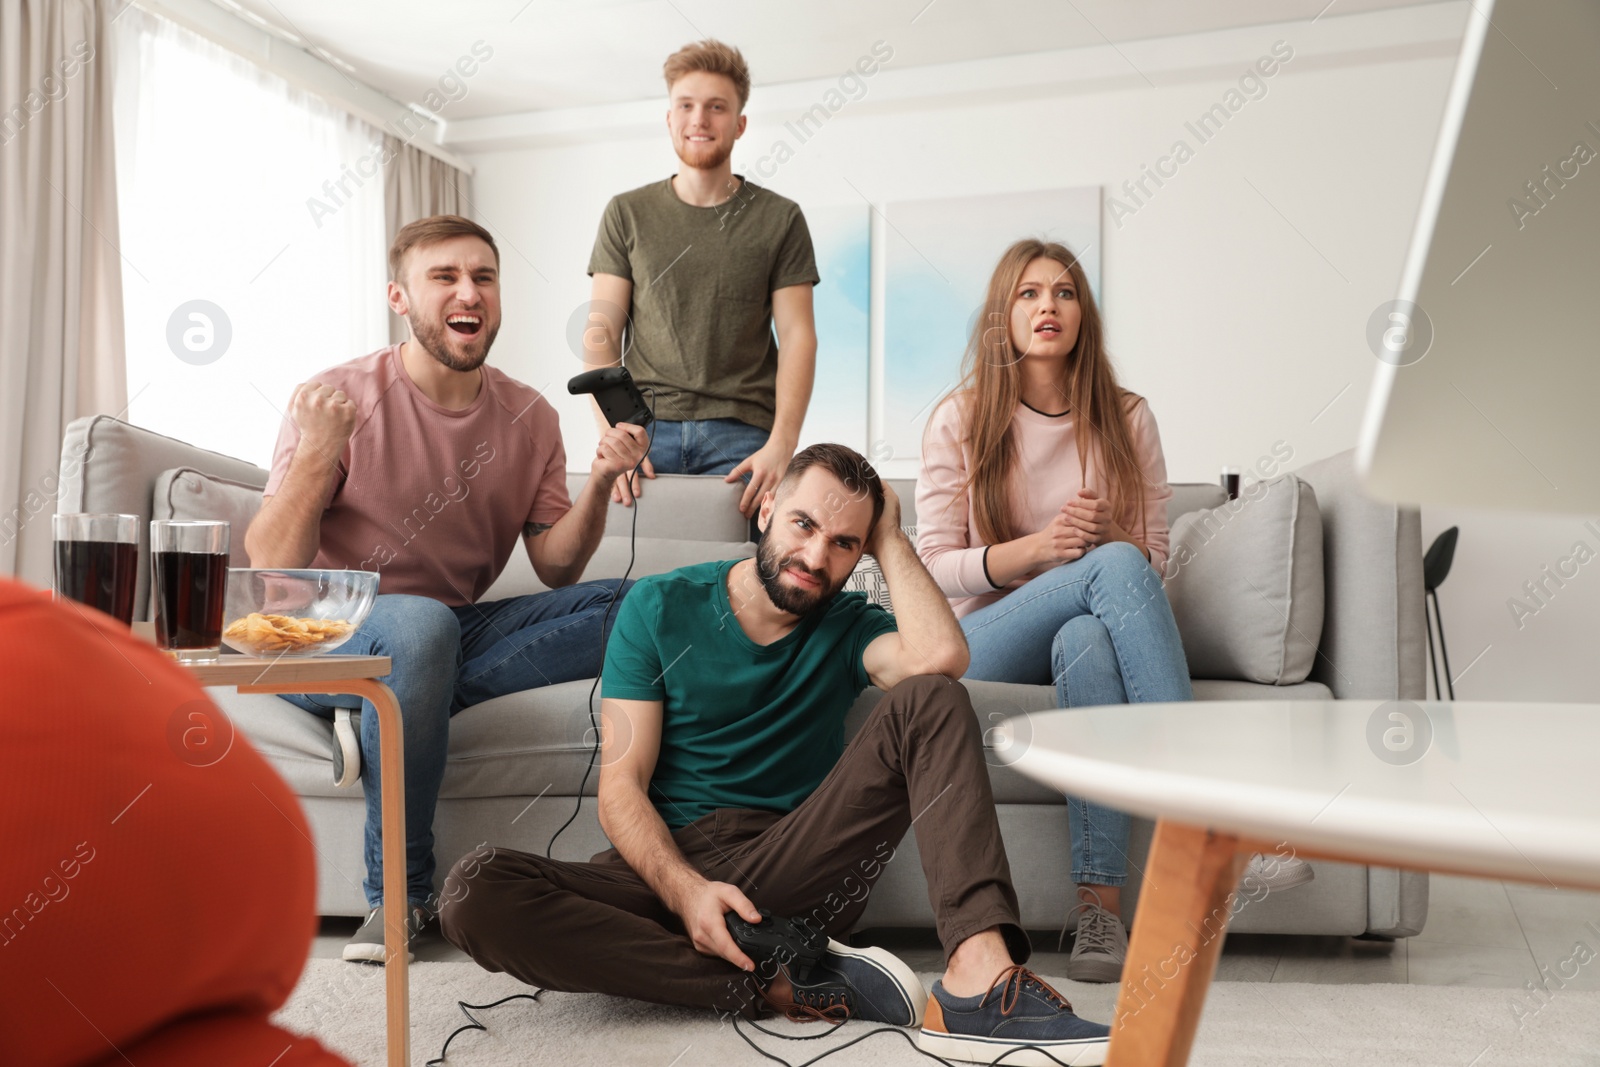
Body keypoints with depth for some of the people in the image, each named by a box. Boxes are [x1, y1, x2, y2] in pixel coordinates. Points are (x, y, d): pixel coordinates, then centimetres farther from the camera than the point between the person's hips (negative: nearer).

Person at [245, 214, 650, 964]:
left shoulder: (528, 418, 5)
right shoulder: (338, 399, -9)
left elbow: (555, 571, 3)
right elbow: (271, 573, -14)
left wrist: (598, 485, -14)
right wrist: (317, 457, -29)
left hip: (457, 633, 5)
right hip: (332, 641, -5)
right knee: (419, 621, -39)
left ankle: (388, 713, -20)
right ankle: (397, 894, -23)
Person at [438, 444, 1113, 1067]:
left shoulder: (848, 627, 9)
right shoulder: (661, 607, 5)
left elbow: (941, 656, -17)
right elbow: (621, 787, -2)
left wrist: (890, 539, -2)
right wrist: (685, 889, -21)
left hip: (794, 872, 1)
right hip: (669, 867, -1)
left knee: (929, 699, -17)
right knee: (475, 893, -30)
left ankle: (980, 976, -34)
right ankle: (782, 991, -29)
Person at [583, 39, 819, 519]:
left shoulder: (781, 220, 10)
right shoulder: (627, 214, 13)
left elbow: (797, 337, 3)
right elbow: (601, 334, 7)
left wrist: (781, 445, -13)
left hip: (741, 434, -1)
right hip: (646, 425, 1)